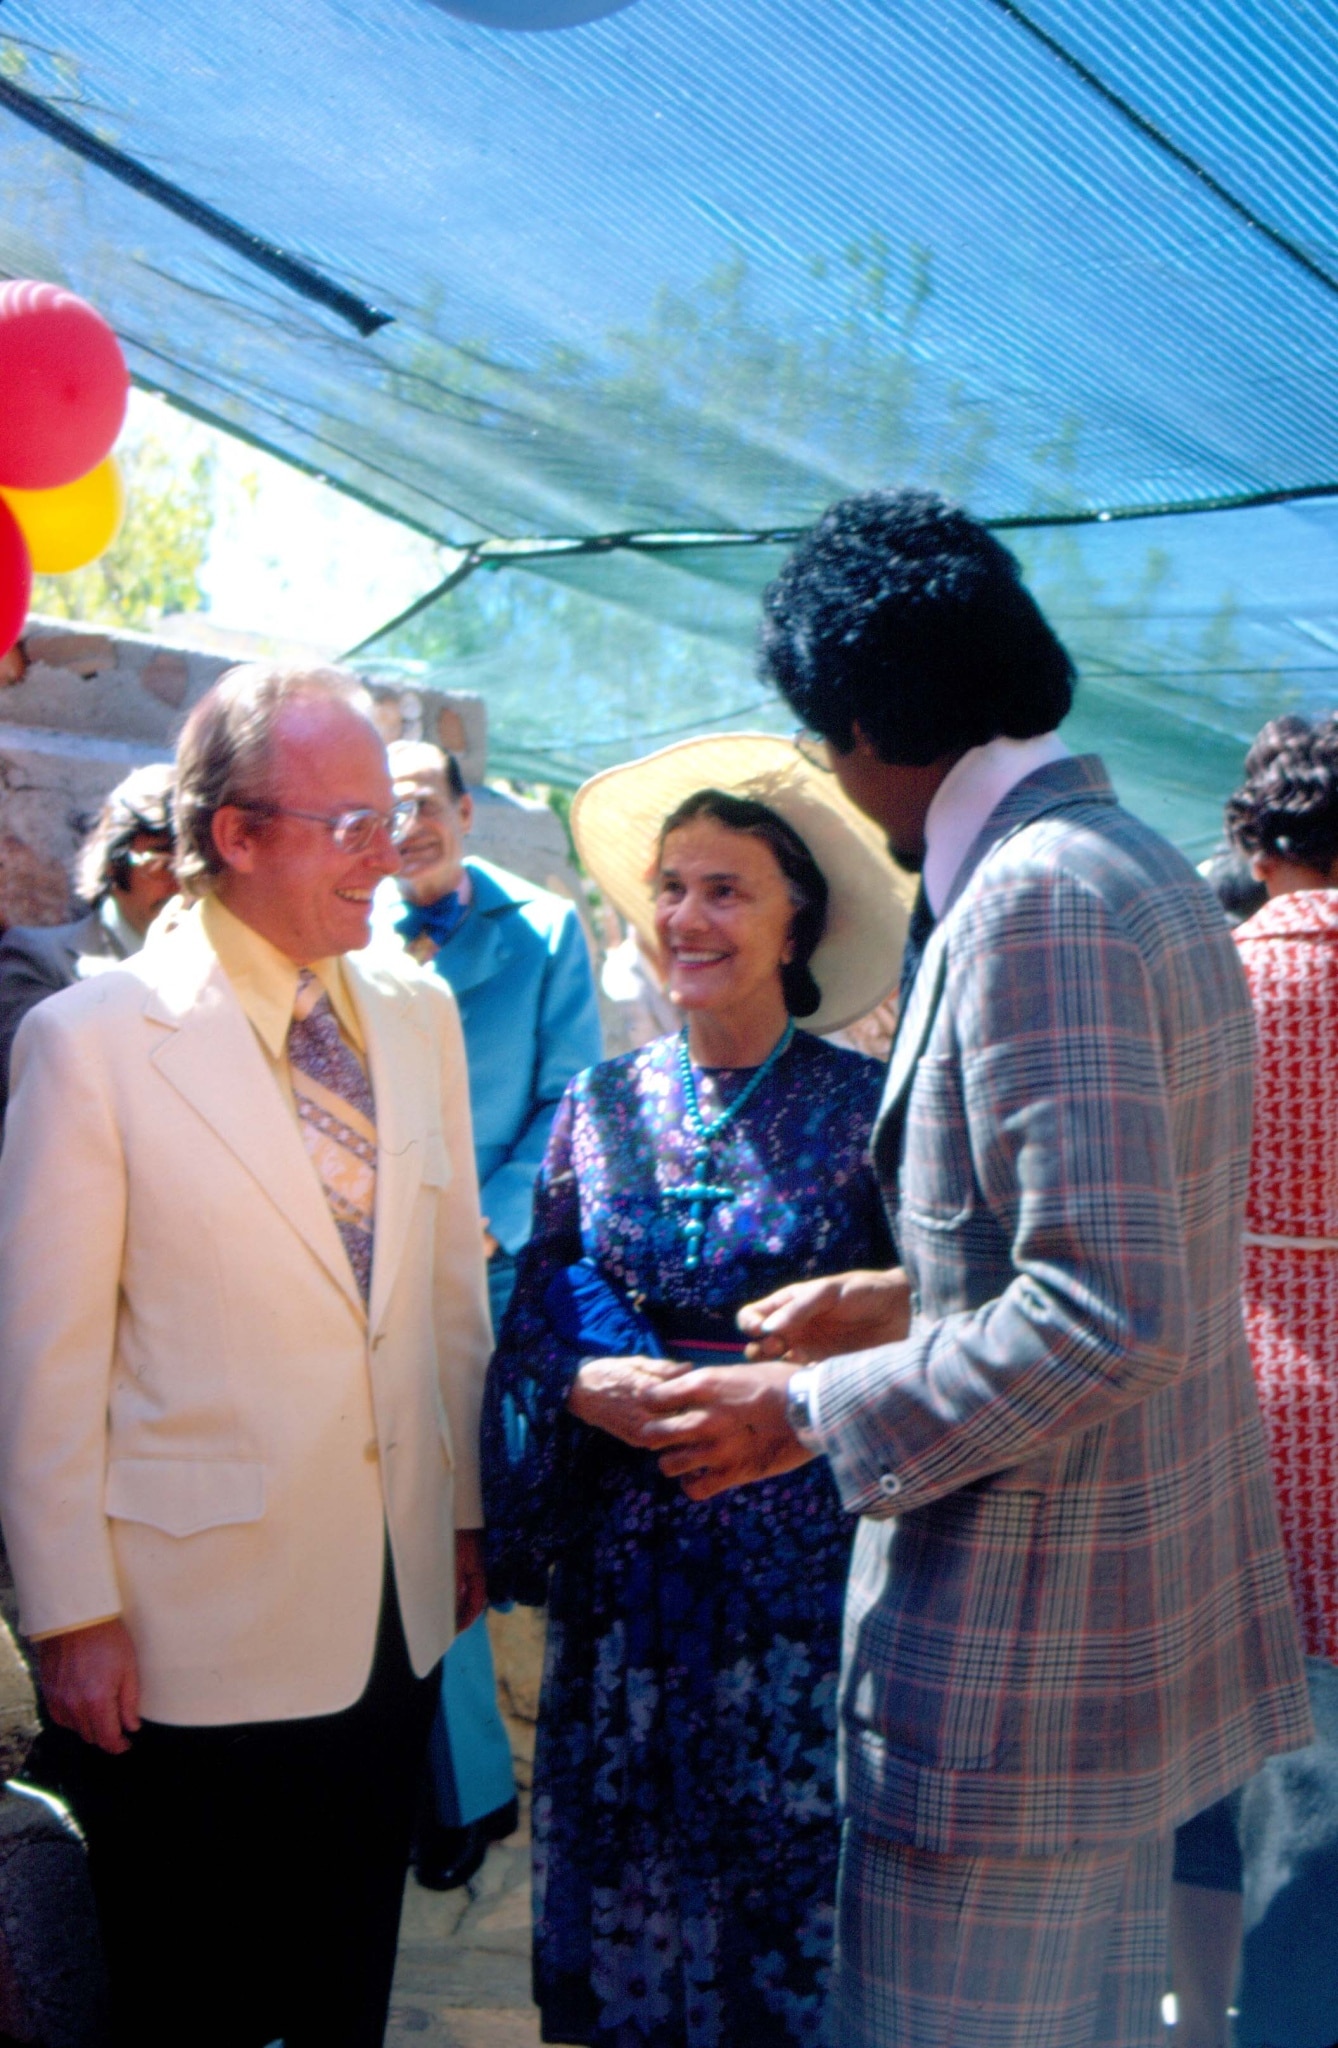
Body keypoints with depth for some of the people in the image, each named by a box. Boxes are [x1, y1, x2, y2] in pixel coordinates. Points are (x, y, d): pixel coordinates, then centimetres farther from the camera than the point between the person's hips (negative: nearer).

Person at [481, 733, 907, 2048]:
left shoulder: (861, 1106, -4)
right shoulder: (601, 1106, 6)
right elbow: (533, 1320, 8)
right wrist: (589, 1387, -11)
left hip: (801, 1571, -3)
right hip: (627, 1566, 3)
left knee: (788, 1873, 5)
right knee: (620, 1875, 10)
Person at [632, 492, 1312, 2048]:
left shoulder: (1036, 899, -20)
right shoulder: (1142, 872, 12)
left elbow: (1112, 1317, -26)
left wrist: (812, 1412, -17)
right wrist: (910, 1302, 19)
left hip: (1019, 1652, -10)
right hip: (1151, 1620, 10)